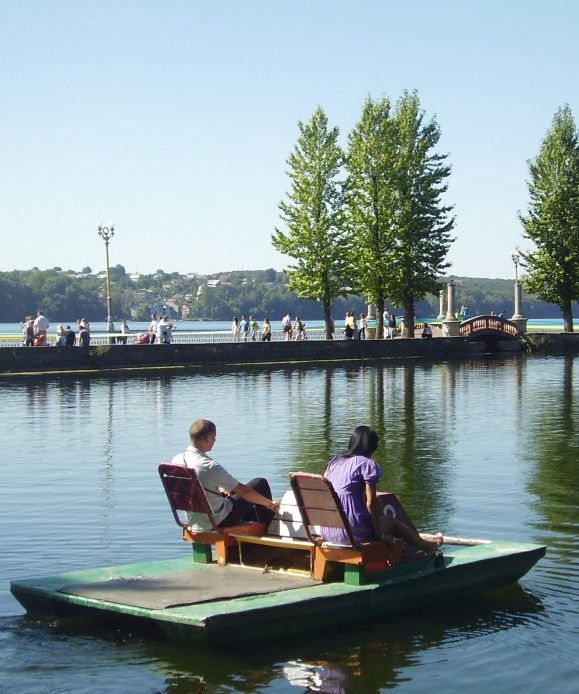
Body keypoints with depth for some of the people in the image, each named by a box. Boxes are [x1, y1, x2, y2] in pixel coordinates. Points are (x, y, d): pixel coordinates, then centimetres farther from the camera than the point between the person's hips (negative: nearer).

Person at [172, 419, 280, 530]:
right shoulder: (210, 467, -28)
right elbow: (244, 491, -20)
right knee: (260, 483, 5)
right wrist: (269, 503, -7)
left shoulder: (177, 460, -7)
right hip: (220, 521, -8)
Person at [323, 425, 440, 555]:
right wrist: (379, 534, -2)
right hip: (353, 532, -7)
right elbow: (371, 502, -12)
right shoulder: (367, 464, -7)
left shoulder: (334, 462, 14)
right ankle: (426, 546, 43)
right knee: (391, 521, 22)